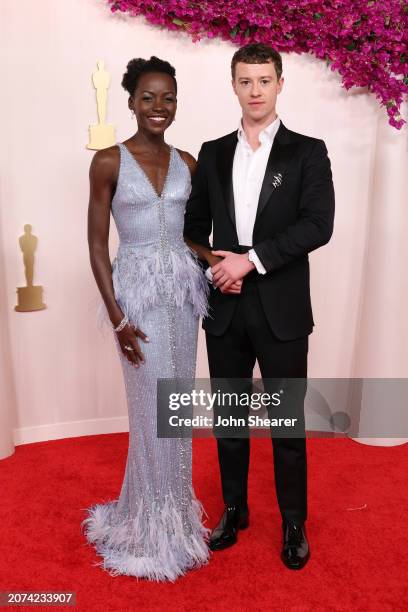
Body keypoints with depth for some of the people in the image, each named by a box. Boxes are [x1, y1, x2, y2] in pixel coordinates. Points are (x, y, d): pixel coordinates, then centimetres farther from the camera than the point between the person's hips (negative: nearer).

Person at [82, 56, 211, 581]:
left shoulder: (187, 162, 7)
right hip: (137, 288, -4)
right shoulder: (108, 162, -6)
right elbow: (97, 244, -7)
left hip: (184, 288, 5)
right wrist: (116, 315, -12)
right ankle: (153, 521, 25)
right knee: (152, 406, 3)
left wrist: (205, 273, 3)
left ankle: (174, 505, 34)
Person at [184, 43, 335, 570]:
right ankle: (234, 510, 35)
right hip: (225, 308, 3)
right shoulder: (213, 153, 10)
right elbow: (194, 224, 11)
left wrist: (251, 259, -19)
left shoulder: (307, 151, 0)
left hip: (281, 309, -3)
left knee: (288, 422, 9)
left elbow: (319, 225, -12)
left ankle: (294, 524, 29)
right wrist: (213, 265, -7)